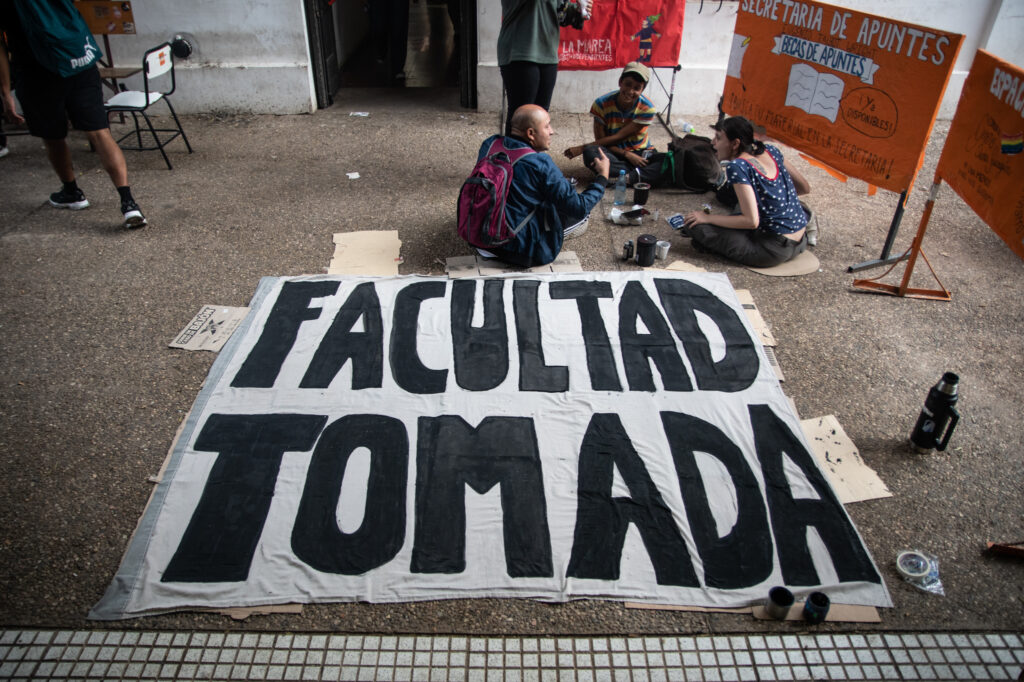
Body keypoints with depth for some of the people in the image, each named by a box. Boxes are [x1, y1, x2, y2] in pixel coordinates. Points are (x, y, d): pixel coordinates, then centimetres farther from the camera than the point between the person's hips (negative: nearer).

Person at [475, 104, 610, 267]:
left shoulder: (489, 144, -5)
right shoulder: (541, 164, -24)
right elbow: (579, 207, -18)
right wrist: (603, 175, -3)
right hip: (522, 251, -6)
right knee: (581, 216, 10)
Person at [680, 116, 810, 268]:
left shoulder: (737, 167, -18)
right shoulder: (770, 151, 3)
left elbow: (751, 221, -22)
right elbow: (805, 187, 12)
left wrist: (707, 218, -13)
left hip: (775, 250, -8)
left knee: (693, 225, -16)